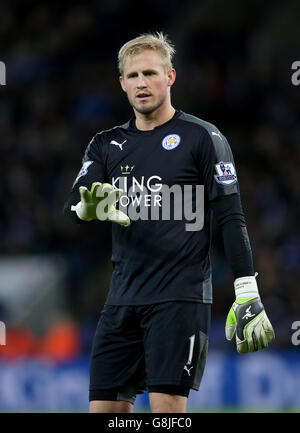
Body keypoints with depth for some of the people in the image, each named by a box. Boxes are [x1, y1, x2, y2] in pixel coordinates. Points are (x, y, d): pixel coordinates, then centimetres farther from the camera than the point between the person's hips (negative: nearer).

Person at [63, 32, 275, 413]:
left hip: (181, 297, -5)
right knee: (104, 408, 2)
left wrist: (247, 297, -9)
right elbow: (70, 210, 5)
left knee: (166, 408, -13)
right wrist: (88, 207, -21)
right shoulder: (106, 145, 14)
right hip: (122, 300, 5)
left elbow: (231, 219, -3)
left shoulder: (202, 138, 0)